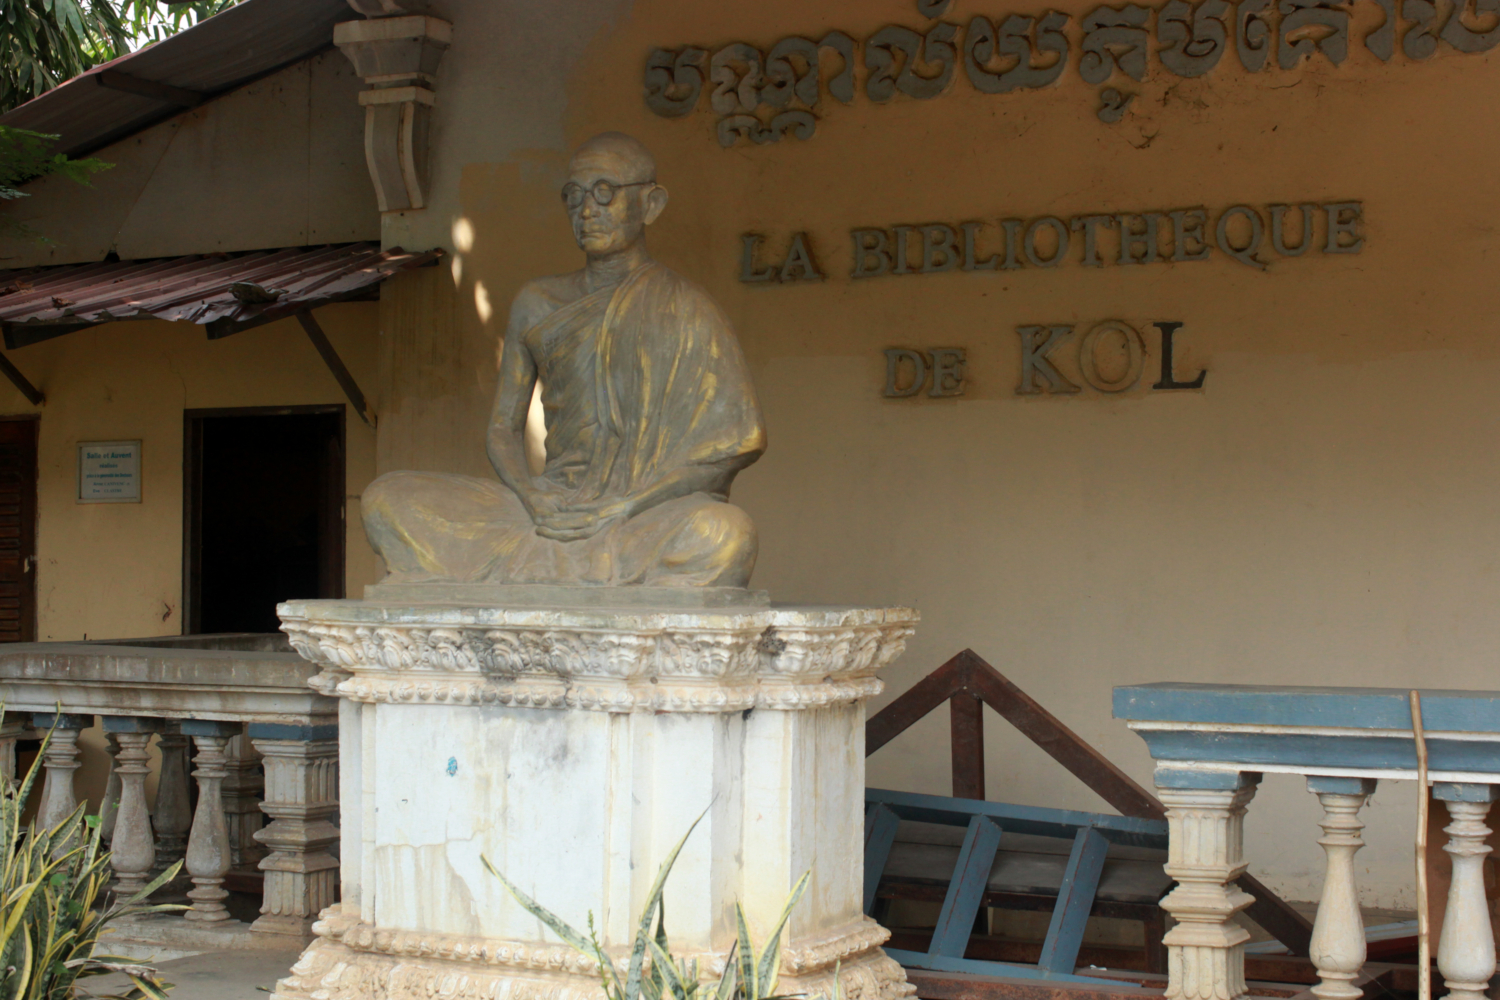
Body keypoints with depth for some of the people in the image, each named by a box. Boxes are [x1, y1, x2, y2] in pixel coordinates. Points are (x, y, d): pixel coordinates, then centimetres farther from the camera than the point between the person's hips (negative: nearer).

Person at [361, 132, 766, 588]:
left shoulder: (681, 307, 2)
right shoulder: (537, 306, 15)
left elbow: (742, 439, -6)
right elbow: (503, 427, 16)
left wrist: (623, 506, -13)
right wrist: (532, 498, -7)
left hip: (652, 517, -4)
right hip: (550, 510, 4)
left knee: (726, 533, -39)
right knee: (386, 500, -14)